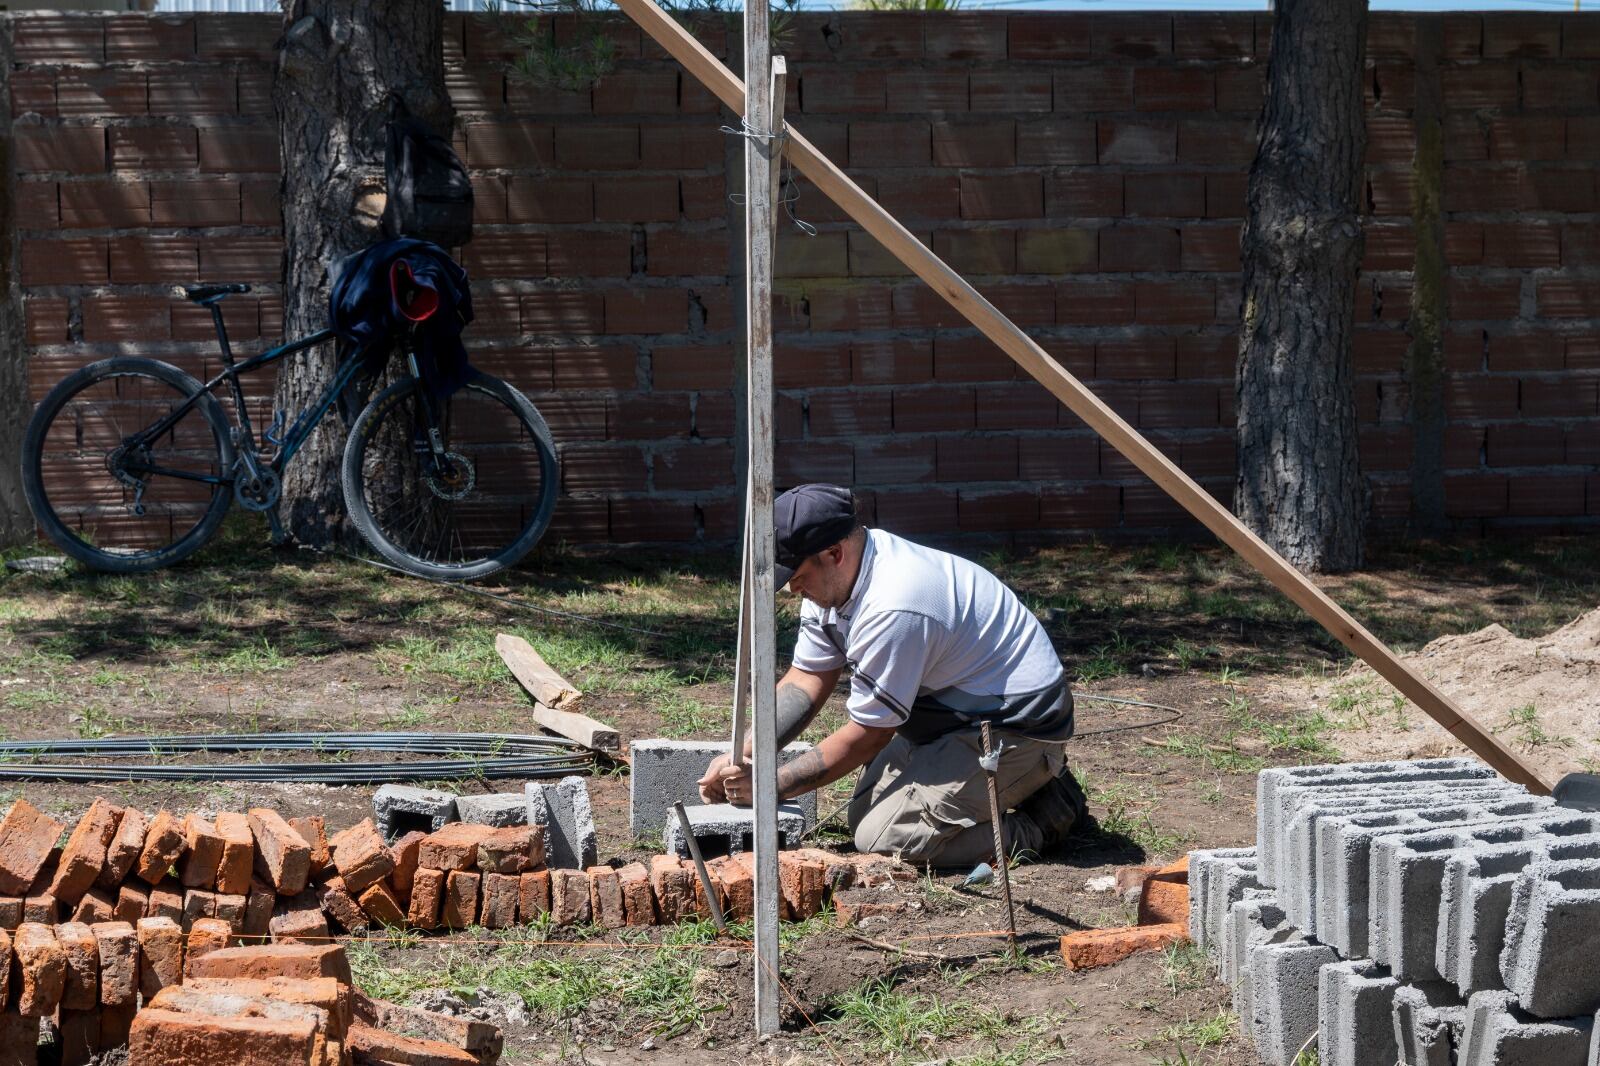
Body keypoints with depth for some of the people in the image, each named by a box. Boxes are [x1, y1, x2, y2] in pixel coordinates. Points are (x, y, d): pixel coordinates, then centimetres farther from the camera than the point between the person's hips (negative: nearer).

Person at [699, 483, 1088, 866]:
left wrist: (771, 785, -17)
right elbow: (807, 680, 6)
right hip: (961, 719, 11)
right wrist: (741, 757, -7)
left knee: (883, 837, -19)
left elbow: (869, 734, -22)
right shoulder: (832, 578, -1)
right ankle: (1030, 780, 17)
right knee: (864, 815, 14)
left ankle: (1044, 819, -5)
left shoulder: (891, 609, -30)